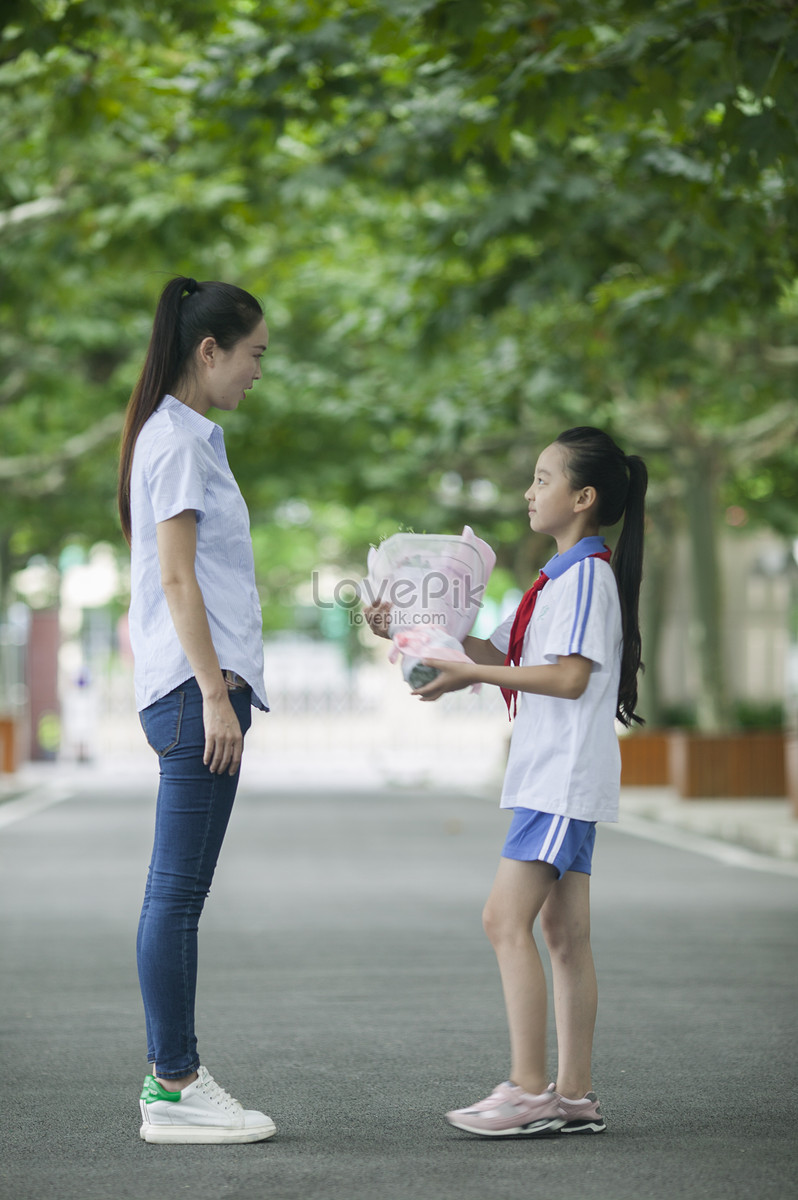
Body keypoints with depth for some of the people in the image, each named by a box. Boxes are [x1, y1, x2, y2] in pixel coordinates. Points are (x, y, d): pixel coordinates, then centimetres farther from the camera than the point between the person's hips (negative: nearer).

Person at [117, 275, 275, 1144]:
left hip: (198, 687, 10)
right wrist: (214, 692, -18)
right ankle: (173, 1090, -4)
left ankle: (172, 1074, 13)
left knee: (178, 894, 9)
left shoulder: (188, 437, 20)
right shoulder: (176, 439, -10)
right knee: (177, 894, -7)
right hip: (194, 687, -10)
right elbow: (176, 577, -15)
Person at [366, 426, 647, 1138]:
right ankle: (574, 1095, 9)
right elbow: (500, 653, 20)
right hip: (558, 779, 10)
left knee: (507, 920, -13)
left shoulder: (587, 574, -12)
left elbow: (570, 677, -22)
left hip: (564, 778, -10)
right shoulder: (564, 576, 20)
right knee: (564, 931, 8)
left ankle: (529, 1090, -13)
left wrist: (471, 675, -19)